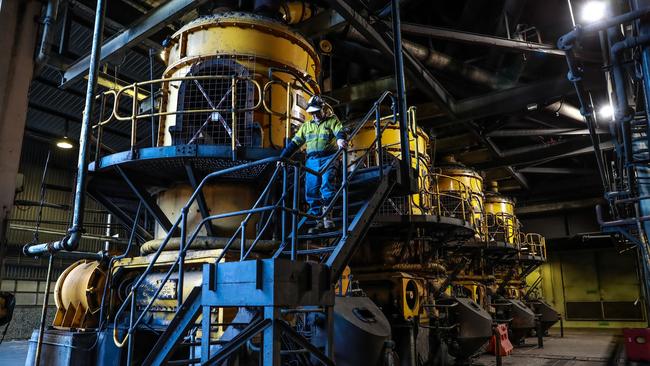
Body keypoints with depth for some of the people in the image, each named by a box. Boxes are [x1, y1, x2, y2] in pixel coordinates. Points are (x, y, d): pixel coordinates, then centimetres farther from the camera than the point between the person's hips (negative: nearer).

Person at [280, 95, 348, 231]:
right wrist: (282, 157, 13)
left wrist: (341, 139, -37)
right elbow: (294, 143, 20)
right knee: (311, 191, -2)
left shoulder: (332, 120, 8)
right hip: (312, 160, 4)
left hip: (328, 158, -4)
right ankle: (319, 220, 3)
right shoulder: (306, 126, 21)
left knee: (327, 186, -20)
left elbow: (340, 132, -12)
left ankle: (327, 217, -14)